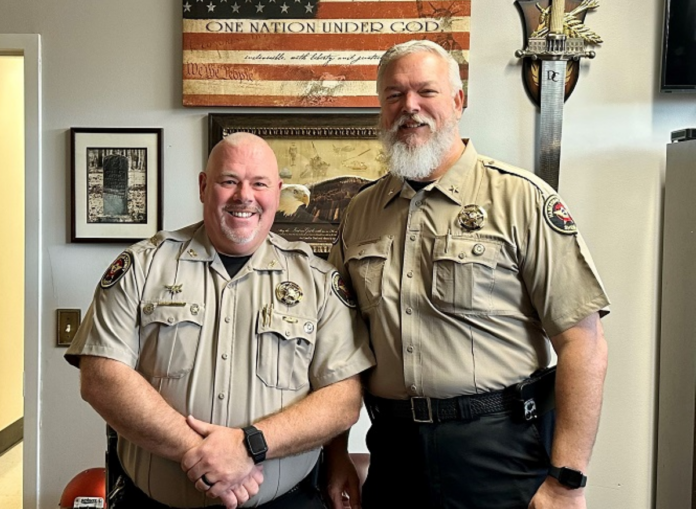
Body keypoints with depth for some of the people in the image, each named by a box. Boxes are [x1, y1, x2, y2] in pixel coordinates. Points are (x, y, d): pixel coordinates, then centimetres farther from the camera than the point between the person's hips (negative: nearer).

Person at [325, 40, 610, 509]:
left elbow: (584, 345, -13)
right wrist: (336, 454, 7)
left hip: (501, 453, -4)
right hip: (392, 448, 4)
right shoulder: (361, 212, 6)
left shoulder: (520, 197, -9)